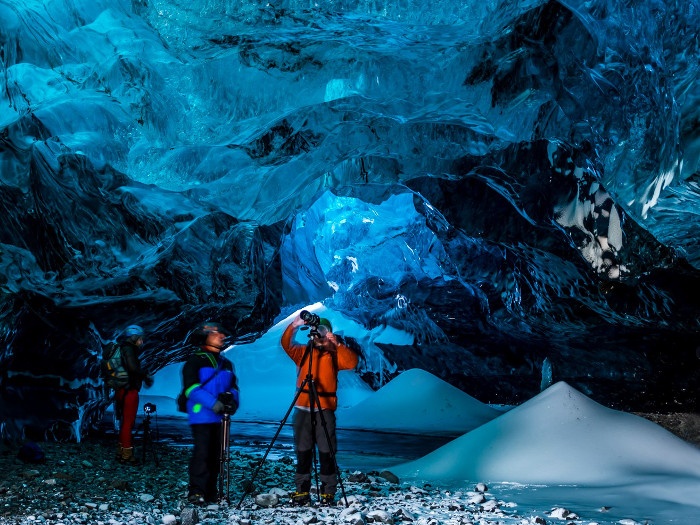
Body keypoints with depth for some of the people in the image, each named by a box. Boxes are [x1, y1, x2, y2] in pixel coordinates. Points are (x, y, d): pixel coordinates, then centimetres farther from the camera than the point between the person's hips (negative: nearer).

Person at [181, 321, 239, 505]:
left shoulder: (226, 364, 18)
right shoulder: (194, 362, -3)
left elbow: (233, 386, 20)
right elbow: (191, 388, -12)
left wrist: (232, 400, -3)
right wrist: (213, 404, -20)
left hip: (220, 417, 6)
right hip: (201, 416, -6)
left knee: (216, 454, 6)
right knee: (201, 452, -12)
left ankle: (210, 492, 13)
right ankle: (196, 491, -8)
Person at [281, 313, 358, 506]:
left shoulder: (334, 354, 6)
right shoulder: (303, 352, 11)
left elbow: (352, 362, -11)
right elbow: (286, 344, -6)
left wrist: (337, 344, -20)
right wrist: (294, 325, -20)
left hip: (325, 408, -2)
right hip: (303, 408, 2)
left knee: (326, 452, -3)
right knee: (303, 452, 6)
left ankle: (328, 492, 5)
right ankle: (302, 491, 13)